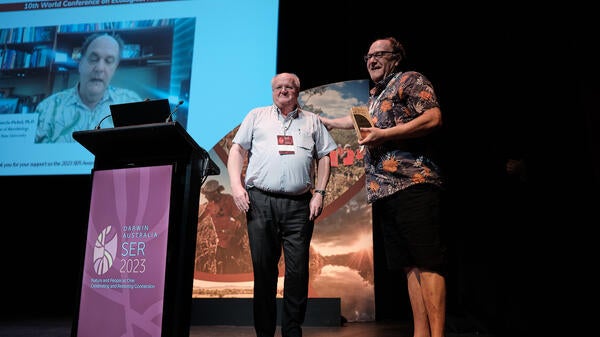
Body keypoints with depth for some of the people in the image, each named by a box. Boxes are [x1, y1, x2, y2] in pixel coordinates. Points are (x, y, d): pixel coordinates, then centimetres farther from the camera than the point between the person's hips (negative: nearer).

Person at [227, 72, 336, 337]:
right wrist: (236, 185, -2)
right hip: (260, 201, 0)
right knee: (263, 268, 2)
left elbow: (324, 158, 15)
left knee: (298, 270, -2)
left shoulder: (312, 121, 18)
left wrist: (319, 193, 3)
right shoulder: (257, 116, 17)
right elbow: (237, 150, 12)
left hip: (299, 205, 0)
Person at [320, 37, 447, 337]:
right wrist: (328, 122, 57)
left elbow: (433, 118, -9)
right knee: (410, 265, 5)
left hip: (413, 183, -8)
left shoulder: (410, 80, 6)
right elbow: (362, 122, 47)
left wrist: (385, 134, -11)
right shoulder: (374, 97, 28)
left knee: (428, 262, -11)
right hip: (383, 191, 8)